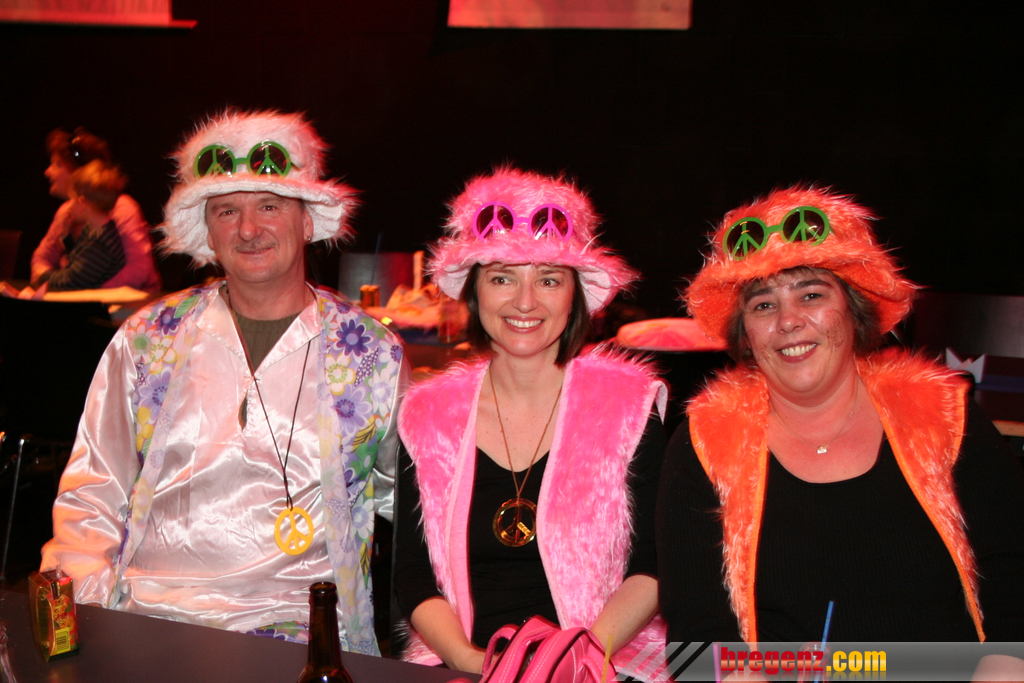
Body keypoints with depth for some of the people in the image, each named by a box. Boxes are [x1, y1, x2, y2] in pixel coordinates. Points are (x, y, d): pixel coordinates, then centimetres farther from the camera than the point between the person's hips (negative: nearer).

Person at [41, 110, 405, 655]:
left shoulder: (374, 356, 7)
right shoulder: (147, 341, 11)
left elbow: (405, 501, 16)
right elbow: (92, 497, 15)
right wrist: (74, 611, 0)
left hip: (293, 629, -1)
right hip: (139, 622, 2)